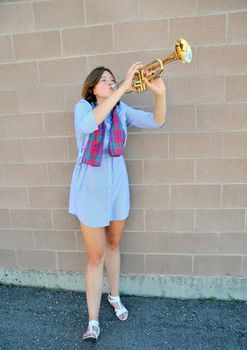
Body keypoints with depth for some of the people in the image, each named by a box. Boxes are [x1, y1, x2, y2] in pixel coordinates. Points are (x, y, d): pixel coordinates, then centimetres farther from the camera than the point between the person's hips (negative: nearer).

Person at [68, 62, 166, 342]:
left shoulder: (122, 110, 0)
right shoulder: (83, 106, -10)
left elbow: (156, 121, -9)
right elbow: (87, 125, -35)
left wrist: (160, 93, -28)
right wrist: (124, 87, -37)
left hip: (117, 184, 4)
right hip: (91, 187, -3)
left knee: (113, 244, 20)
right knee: (95, 256, 4)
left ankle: (114, 296, 43)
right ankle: (93, 321, 23)